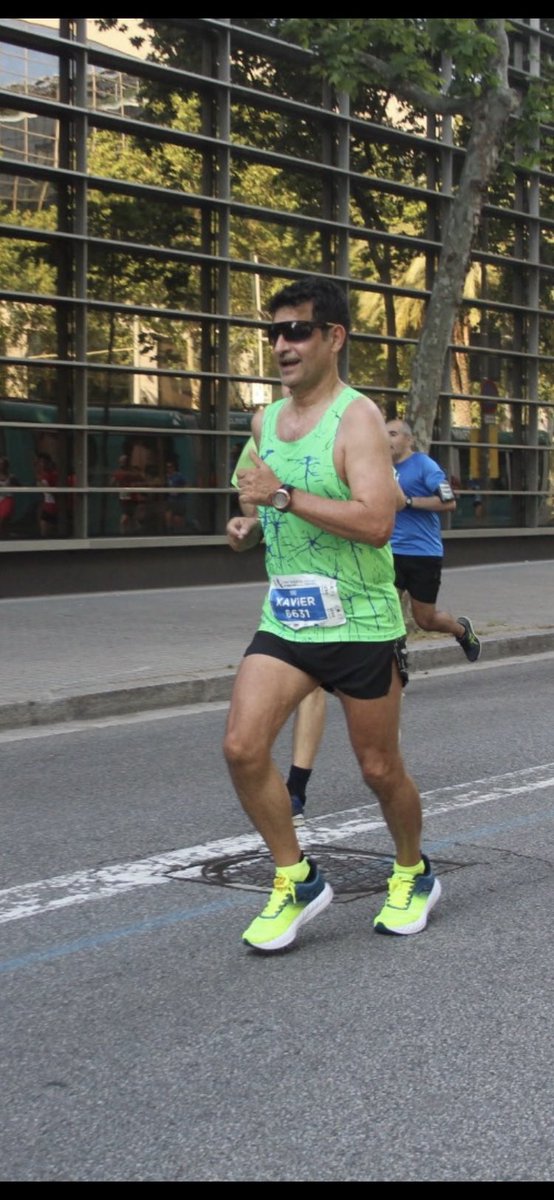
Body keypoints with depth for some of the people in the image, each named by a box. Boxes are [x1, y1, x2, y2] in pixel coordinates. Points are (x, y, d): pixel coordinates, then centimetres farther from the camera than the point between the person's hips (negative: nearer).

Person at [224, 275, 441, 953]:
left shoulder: (357, 416, -14)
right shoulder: (266, 422, 9)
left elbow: (377, 521, -26)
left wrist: (284, 496, -27)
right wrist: (250, 528, 4)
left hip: (360, 624, -6)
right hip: (284, 619, 6)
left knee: (379, 768, 7)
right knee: (242, 746, -12)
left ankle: (413, 876, 34)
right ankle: (296, 882, 5)